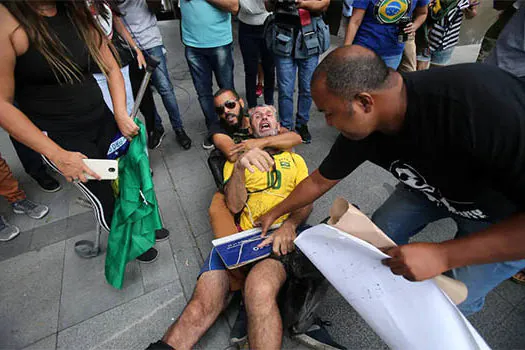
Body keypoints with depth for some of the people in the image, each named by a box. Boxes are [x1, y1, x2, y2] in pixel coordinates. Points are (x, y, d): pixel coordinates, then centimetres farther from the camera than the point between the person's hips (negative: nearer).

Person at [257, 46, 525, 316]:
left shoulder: (485, 102, -41)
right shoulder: (359, 128, -23)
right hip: (431, 185, 4)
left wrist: (442, 255, -38)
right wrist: (274, 213, 1)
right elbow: (319, 181, -8)